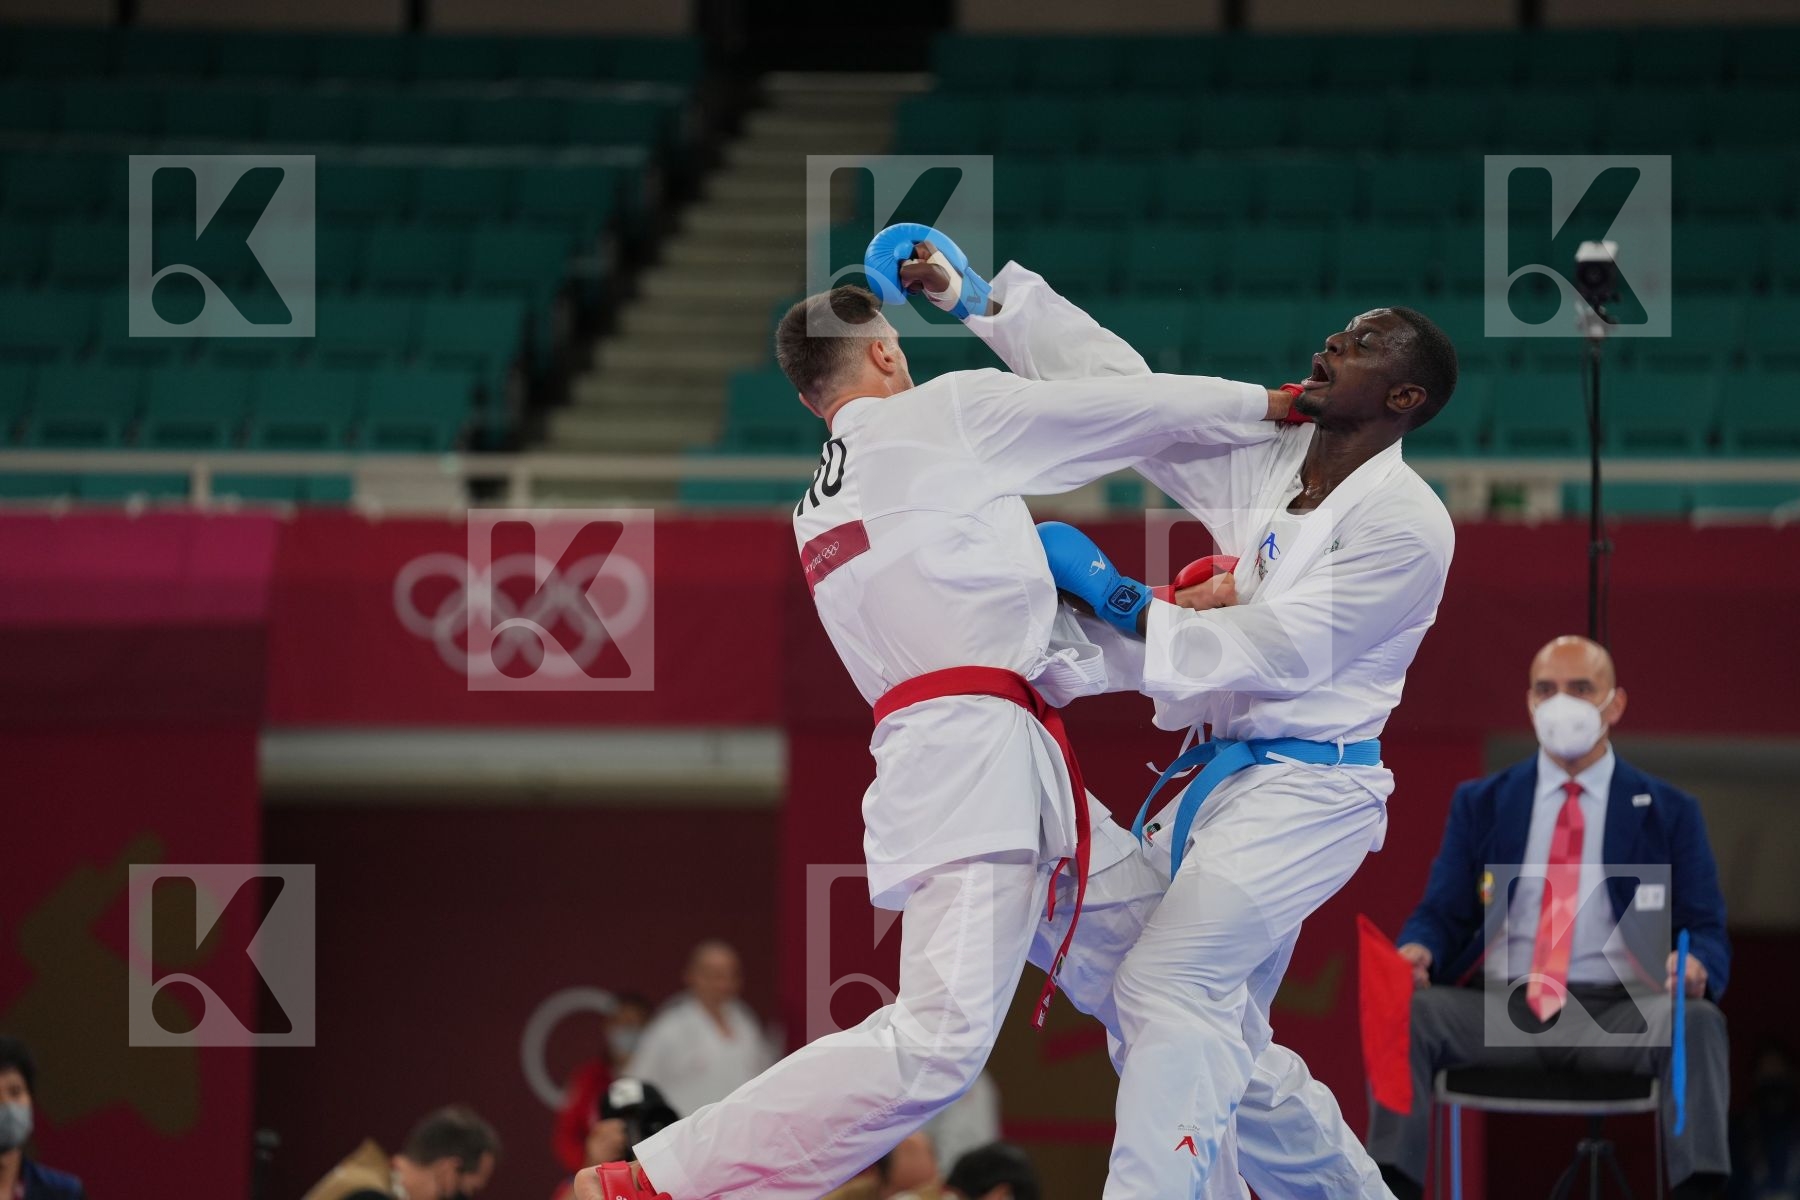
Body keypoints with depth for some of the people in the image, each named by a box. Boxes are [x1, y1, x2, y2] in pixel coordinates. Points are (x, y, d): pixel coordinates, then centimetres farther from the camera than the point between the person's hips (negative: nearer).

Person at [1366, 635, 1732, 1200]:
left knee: (1697, 1021, -34)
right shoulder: (1481, 804, 18)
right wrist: (1417, 952, -13)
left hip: (1620, 1015, -1)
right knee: (1406, 1012, -29)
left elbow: (1708, 934, 9)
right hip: (1503, 1007, 1)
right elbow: (1442, 914, 14)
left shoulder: (1669, 812, 14)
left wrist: (1695, 968, -18)